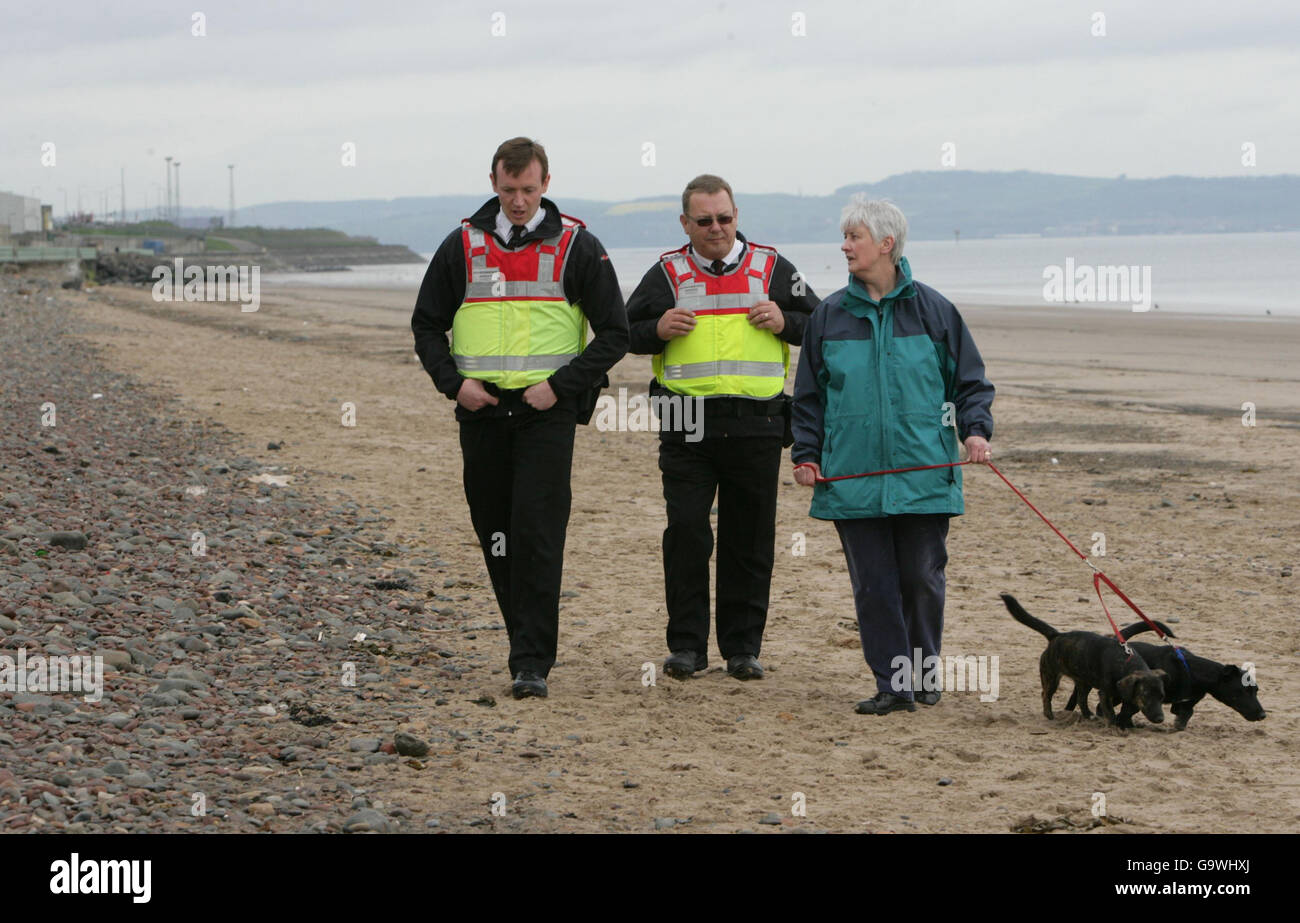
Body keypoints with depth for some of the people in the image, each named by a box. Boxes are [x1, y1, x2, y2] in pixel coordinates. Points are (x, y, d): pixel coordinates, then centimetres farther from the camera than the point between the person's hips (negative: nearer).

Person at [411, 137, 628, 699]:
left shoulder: (576, 247, 0)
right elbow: (427, 325, 14)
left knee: (537, 532, -11)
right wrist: (454, 381, -3)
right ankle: (533, 640, 22)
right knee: (494, 532, 7)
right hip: (481, 409, 4)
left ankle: (532, 664, -12)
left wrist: (560, 385, -10)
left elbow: (614, 334, 1)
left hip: (546, 411, -3)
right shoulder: (463, 246, 7)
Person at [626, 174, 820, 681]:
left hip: (756, 427, 1)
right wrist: (658, 330, -9)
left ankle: (743, 646, 13)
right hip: (686, 426, -1)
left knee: (749, 539, 4)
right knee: (686, 531, -5)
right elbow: (626, 333, 12)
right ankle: (687, 644, 3)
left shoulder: (771, 269, 8)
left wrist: (784, 322, -5)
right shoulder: (668, 273, 7)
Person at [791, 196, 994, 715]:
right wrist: (806, 455, 6)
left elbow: (969, 381, 9)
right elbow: (809, 396, 14)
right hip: (853, 477, 2)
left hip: (923, 476, -1)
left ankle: (924, 675, 22)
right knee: (873, 585, -1)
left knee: (922, 579, 3)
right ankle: (892, 686, 5)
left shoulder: (932, 310, 3)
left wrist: (975, 429, -7)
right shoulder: (830, 316, 8)